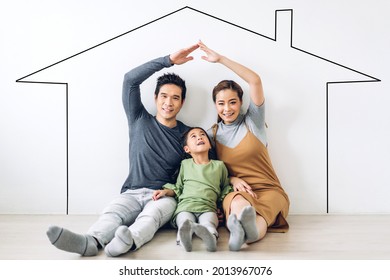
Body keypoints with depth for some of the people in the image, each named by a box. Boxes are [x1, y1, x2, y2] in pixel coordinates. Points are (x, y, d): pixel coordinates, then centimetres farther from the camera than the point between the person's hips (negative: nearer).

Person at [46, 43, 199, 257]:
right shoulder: (140, 121, 12)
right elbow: (131, 79, 2)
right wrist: (168, 60, -2)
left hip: (164, 196, -1)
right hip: (132, 193, 1)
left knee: (153, 213, -37)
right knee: (112, 212, -32)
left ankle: (129, 240, -66)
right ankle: (90, 242, -61)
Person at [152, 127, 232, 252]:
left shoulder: (219, 165, 20)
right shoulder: (185, 164, 21)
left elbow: (225, 188, 29)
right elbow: (178, 188, 26)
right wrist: (166, 191, 7)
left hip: (208, 208, -1)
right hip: (185, 206, 1)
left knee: (208, 223, -36)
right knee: (185, 220, -35)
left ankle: (210, 237, -66)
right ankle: (185, 235, -65)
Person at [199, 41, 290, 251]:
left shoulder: (252, 122, 6)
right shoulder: (212, 134, 12)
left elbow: (255, 81, -7)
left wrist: (221, 59, -5)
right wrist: (233, 179, -7)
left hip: (268, 189, 0)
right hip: (236, 190, 1)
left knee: (257, 216, -39)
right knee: (238, 203, -41)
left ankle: (243, 231, -71)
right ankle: (246, 226, -72)